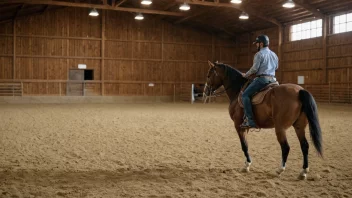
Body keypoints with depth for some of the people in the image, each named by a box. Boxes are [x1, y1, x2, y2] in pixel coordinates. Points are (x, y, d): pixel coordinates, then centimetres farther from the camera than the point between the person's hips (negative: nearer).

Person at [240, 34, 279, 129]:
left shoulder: (259, 54, -8)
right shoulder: (274, 55, 18)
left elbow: (254, 69, -12)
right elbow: (276, 67, 28)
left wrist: (246, 75, 3)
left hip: (262, 79, -9)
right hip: (272, 79, 9)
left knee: (245, 95, -11)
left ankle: (250, 120, -23)